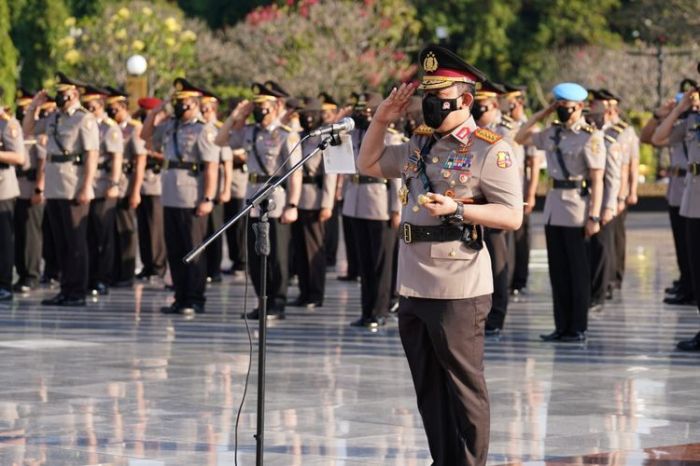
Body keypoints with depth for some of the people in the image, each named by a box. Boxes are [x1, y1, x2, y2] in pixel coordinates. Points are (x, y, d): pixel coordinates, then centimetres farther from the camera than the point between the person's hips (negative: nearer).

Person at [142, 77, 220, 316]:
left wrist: (208, 199, -22)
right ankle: (181, 298, 17)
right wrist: (154, 113, 13)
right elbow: (146, 134, 27)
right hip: (170, 198, 8)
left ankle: (195, 301, 3)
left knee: (193, 251, -2)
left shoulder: (204, 130, -11)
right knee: (174, 251, 11)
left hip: (192, 200, -8)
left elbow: (212, 167, -17)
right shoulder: (170, 126, 13)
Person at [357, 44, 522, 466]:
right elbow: (369, 165, 27)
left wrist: (458, 209, -23)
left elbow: (513, 217, -13)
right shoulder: (419, 147, 14)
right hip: (413, 289, 8)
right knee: (429, 391, 13)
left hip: (459, 291, -8)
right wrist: (382, 120, 14)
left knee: (464, 388, 0)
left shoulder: (490, 150, -9)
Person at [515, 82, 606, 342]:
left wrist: (594, 216, -19)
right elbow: (520, 138, 21)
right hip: (554, 204, 7)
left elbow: (597, 180, -14)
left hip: (577, 208, -7)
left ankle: (578, 329, 6)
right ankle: (562, 327, 17)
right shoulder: (553, 133, 9)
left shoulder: (591, 137, -11)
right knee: (558, 271, 10)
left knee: (578, 272, 1)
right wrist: (542, 114, 10)